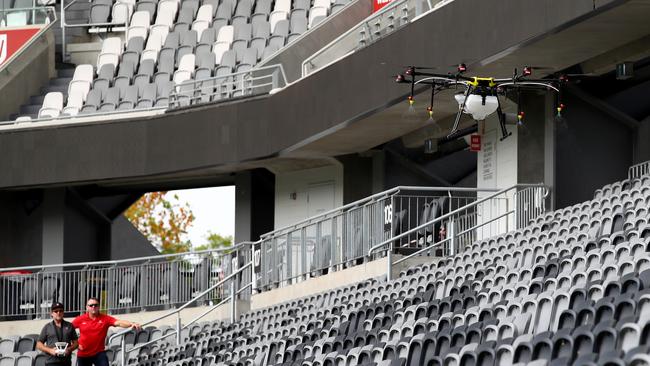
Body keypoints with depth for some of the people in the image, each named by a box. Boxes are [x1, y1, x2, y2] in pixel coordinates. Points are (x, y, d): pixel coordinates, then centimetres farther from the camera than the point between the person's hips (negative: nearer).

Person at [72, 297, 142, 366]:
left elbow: (119, 323, -21)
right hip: (83, 354, 2)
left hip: (99, 353, -2)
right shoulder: (80, 319, -3)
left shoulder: (105, 319, -7)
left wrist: (132, 324, -40)